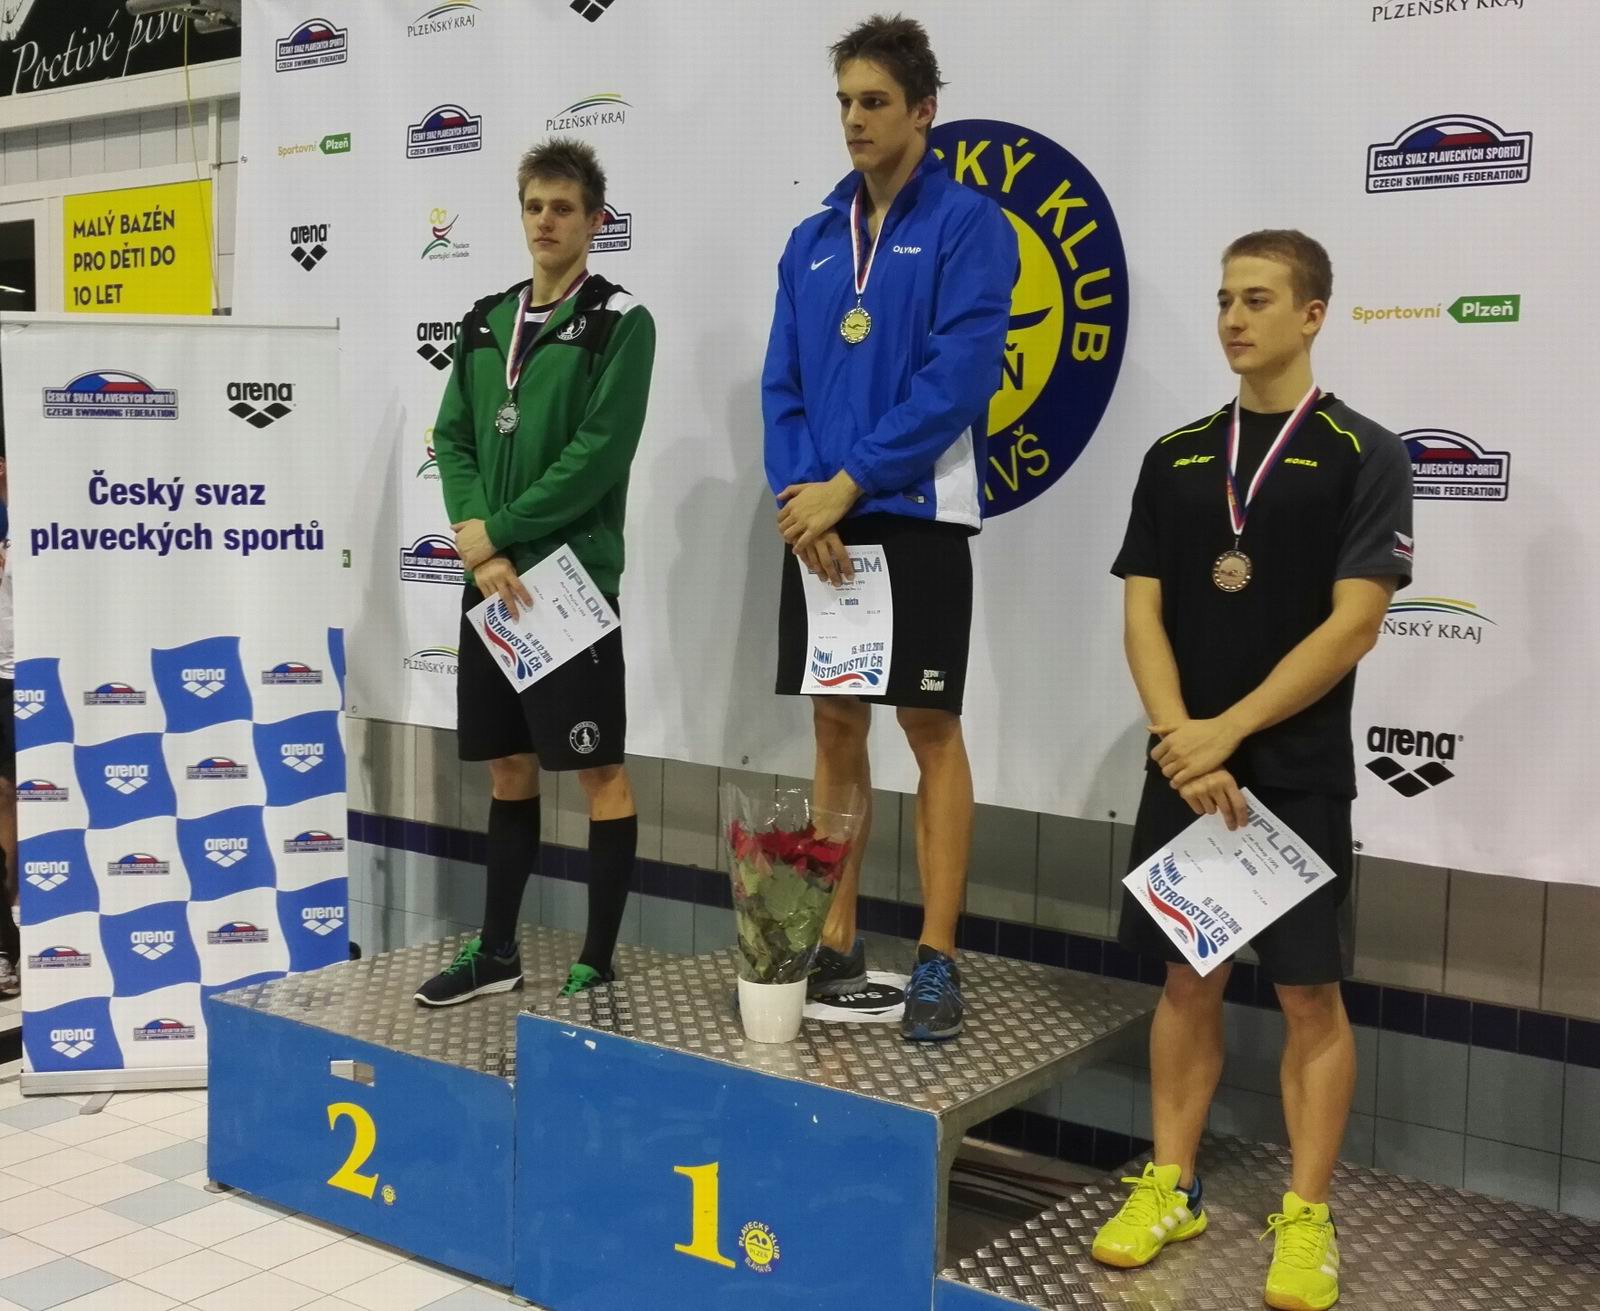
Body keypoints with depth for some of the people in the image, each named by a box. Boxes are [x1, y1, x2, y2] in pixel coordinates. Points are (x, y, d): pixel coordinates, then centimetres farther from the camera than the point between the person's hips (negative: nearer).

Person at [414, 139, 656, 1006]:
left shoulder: (620, 324, -5)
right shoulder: (485, 323, 14)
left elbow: (598, 455, -14)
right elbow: (452, 439, 9)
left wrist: (495, 533, -11)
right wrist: (477, 548, -7)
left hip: (573, 577, -6)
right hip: (491, 582, 6)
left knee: (599, 772, -1)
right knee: (509, 769, 13)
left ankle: (597, 967, 8)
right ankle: (497, 952, 24)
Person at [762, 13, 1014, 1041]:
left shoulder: (967, 224, -3)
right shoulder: (812, 241, 14)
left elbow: (958, 376, -13)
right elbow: (783, 384, 9)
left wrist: (850, 484, -15)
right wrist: (799, 495, -7)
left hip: (916, 517, -5)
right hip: (818, 520, 5)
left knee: (931, 730, -2)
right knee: (836, 726, 9)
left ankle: (938, 961, 5)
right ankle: (837, 943, 19)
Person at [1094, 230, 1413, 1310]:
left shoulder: (1362, 454, -4)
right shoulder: (1175, 457, 8)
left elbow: (1353, 623, -12)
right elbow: (1143, 613, 3)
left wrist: (1227, 733, -15)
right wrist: (1180, 742, -11)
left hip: (1299, 772, -3)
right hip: (1183, 766, 4)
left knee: (1309, 994, 3)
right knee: (1188, 981, 11)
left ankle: (1306, 1219, 16)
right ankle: (1172, 1187, 23)